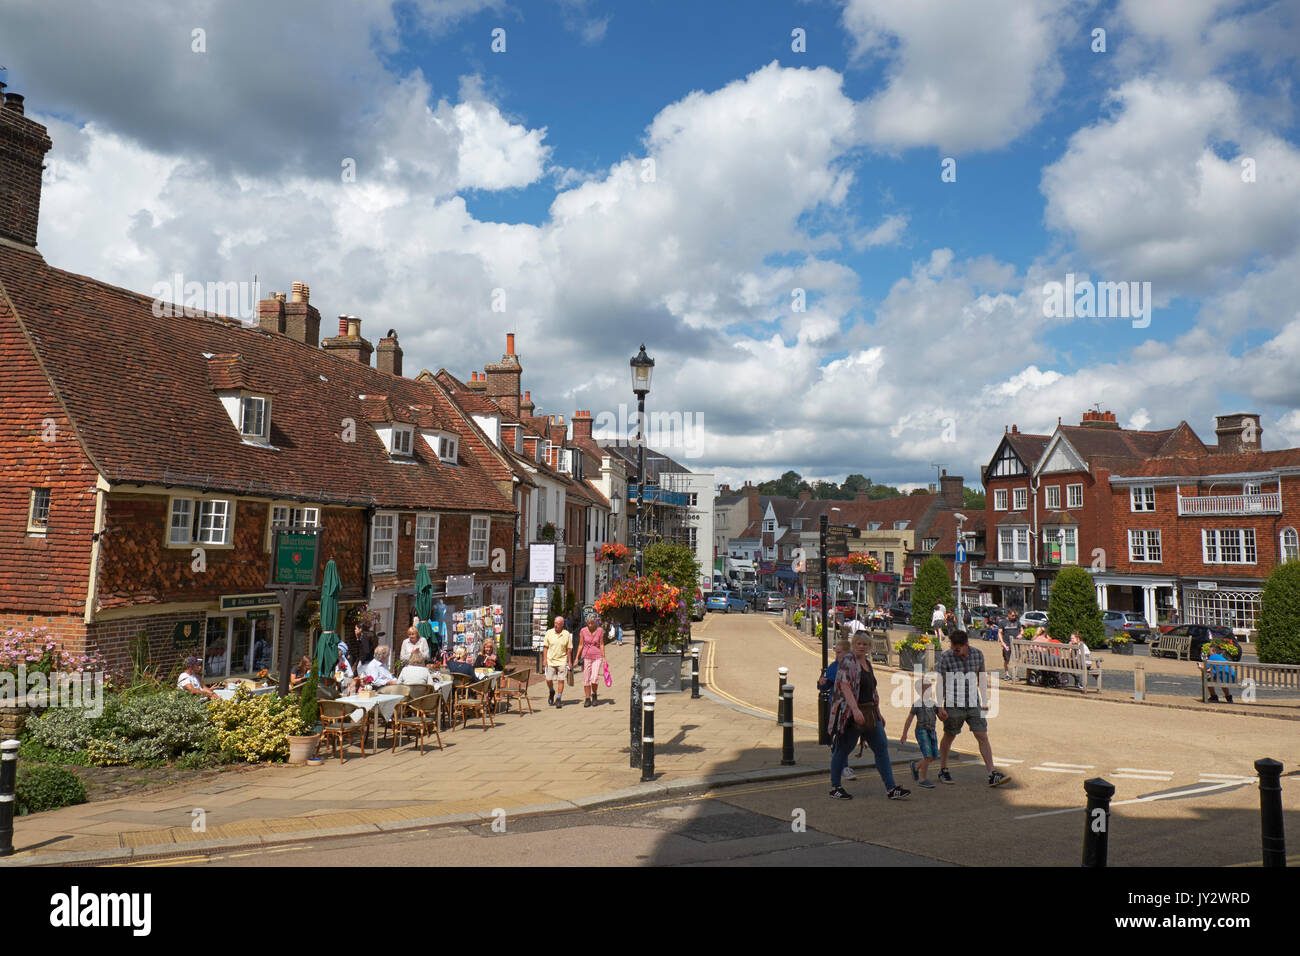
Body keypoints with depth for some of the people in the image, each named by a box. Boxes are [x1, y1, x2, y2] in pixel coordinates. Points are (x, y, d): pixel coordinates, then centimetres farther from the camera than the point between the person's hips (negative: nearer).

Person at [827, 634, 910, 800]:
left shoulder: (868, 663, 14)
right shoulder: (847, 662, -12)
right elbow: (845, 686, -22)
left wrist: (878, 713, 21)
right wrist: (855, 709, -31)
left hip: (869, 714, 8)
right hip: (850, 714, -8)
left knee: (882, 747, 3)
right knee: (842, 750, 2)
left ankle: (891, 789, 6)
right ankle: (835, 788, 14)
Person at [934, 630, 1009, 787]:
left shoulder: (977, 655, 0)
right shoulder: (945, 657, -10)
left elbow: (981, 678, 15)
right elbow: (939, 683, -6)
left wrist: (984, 701, 17)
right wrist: (940, 707, -9)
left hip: (974, 704, 3)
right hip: (953, 706, -2)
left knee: (983, 737, -3)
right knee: (949, 737, 10)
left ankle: (992, 775, -1)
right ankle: (943, 770, 26)